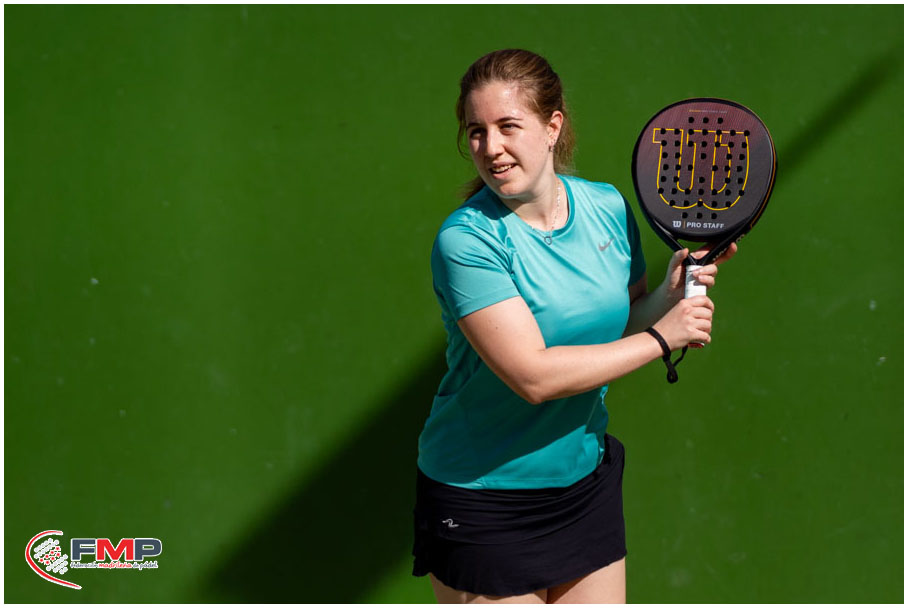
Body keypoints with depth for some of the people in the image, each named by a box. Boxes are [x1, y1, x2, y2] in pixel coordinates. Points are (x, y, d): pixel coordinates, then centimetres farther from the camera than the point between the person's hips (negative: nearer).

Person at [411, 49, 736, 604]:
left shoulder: (608, 207, -1)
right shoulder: (466, 240, -20)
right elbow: (533, 375, -26)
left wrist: (669, 293, -9)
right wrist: (660, 336, -20)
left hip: (588, 481, 6)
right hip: (482, 499, -5)